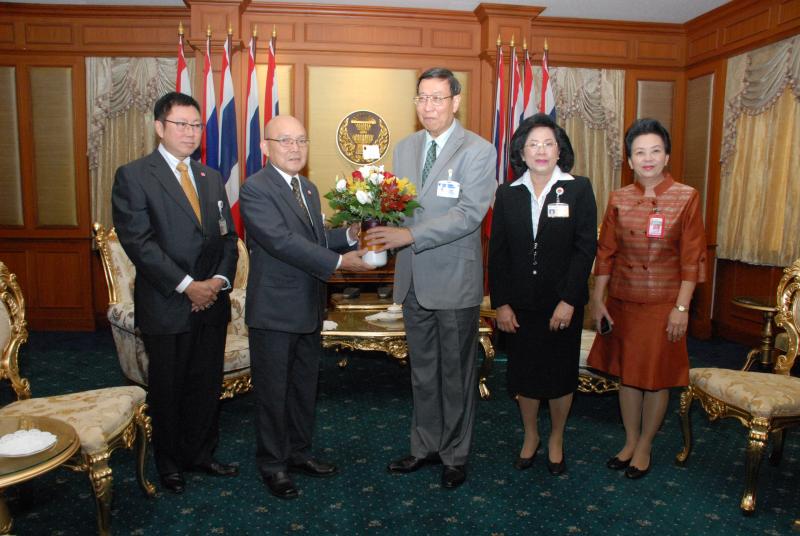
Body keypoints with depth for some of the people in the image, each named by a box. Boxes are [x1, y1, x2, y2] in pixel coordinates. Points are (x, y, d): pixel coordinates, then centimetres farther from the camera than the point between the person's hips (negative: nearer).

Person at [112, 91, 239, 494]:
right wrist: (187, 286, -17)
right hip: (166, 306, -5)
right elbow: (138, 242, -14)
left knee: (207, 385, 13)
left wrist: (219, 279, -7)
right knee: (167, 389, 11)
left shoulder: (211, 178, 13)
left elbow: (227, 236, 11)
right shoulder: (133, 176, -5)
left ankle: (201, 454, 32)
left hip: (211, 301, 5)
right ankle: (170, 462, 31)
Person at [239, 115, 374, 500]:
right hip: (274, 311, -8)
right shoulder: (255, 189, -15)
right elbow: (283, 242, -25)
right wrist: (339, 262, -27)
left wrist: (349, 235, -3)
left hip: (310, 309, 8)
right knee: (273, 390, 7)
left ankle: (299, 453, 36)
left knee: (304, 387, 19)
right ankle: (272, 464, 25)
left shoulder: (308, 188, 12)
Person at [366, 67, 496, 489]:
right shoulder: (405, 148, 9)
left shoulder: (478, 151, -10)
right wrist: (379, 226, -12)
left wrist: (408, 235, -27)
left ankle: (455, 455, 27)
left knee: (455, 372, 9)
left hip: (455, 281, -5)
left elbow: (469, 214, -20)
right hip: (413, 280, 6)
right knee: (422, 370, 17)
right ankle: (425, 445, 35)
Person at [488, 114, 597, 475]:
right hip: (520, 304, 2)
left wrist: (568, 301, -14)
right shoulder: (508, 194, 2)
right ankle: (530, 436, 34)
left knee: (561, 373, 11)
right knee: (523, 373, 12)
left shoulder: (578, 190, -4)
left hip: (563, 304, -1)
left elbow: (586, 248, -8)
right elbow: (497, 252, 1)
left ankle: (556, 440, 33)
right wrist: (501, 303, -4)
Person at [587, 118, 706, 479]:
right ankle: (630, 441, 31)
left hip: (663, 304, -2)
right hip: (622, 302, 3)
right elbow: (605, 253, 3)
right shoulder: (618, 199, 1)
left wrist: (681, 307, -10)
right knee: (626, 373, 13)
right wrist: (597, 300, 1)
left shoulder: (686, 197, -6)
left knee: (657, 377, 8)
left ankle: (645, 447, 27)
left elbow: (692, 258, -7)